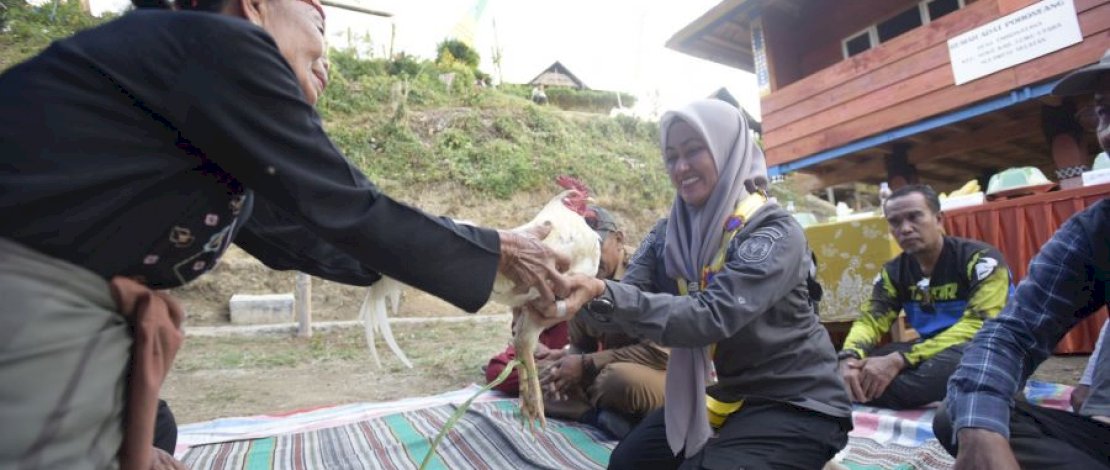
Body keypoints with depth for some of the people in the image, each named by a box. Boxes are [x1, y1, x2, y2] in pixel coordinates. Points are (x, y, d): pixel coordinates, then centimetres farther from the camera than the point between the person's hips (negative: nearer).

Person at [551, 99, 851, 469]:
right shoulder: (670, 232, -3)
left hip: (797, 403, -5)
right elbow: (631, 298, -16)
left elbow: (710, 317, -36)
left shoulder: (775, 233, -22)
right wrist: (583, 295, -37)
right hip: (722, 393, 6)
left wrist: (603, 294, -47)